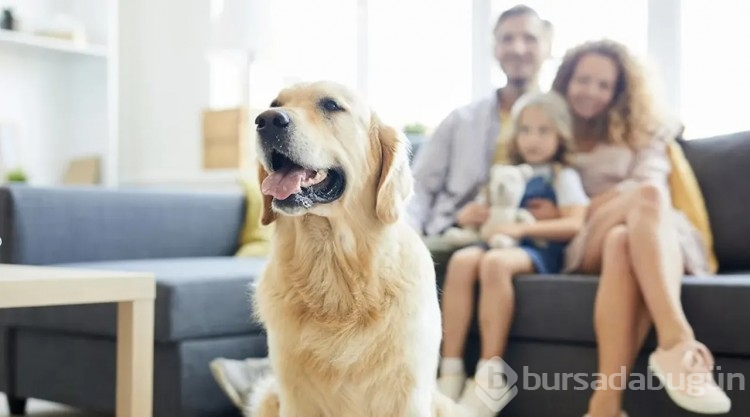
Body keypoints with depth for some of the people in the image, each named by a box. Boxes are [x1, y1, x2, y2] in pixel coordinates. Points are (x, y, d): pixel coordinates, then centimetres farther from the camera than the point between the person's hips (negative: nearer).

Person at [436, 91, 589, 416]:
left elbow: (574, 225, -5)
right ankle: (450, 371, -33)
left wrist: (521, 228, -15)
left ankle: (489, 374, -34)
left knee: (494, 262, -38)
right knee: (462, 260, -31)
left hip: (538, 250, -4)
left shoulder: (563, 176, 10)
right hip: (499, 242, 5)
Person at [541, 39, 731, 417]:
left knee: (623, 243, -40)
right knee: (646, 196, -36)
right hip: (585, 248, -1)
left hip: (653, 238, 1)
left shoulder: (643, 129, 24)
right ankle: (679, 342, -52)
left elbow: (647, 183, 5)